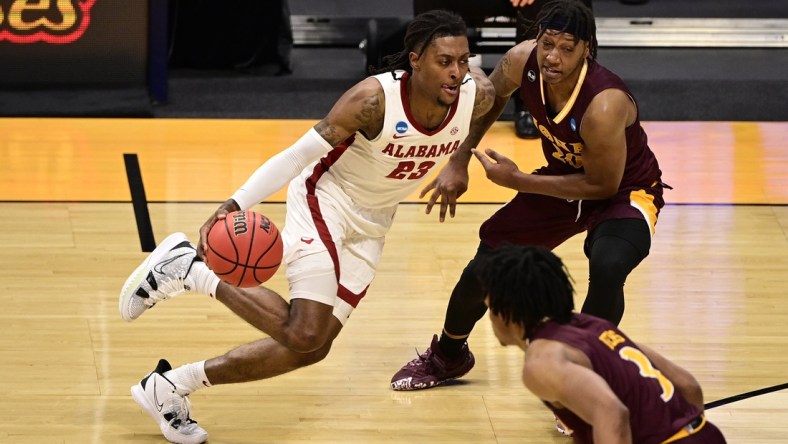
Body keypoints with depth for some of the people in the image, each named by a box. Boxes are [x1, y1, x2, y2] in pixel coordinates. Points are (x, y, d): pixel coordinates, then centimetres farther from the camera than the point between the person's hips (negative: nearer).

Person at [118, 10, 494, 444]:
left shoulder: (477, 97, -17)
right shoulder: (374, 98, -31)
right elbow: (299, 154, -25)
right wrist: (234, 205, -36)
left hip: (370, 226, 6)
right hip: (325, 199, -6)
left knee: (310, 346, 2)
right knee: (305, 333, -21)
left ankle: (170, 386, 11)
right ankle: (189, 268, -5)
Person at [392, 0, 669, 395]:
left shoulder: (604, 106, -39)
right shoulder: (522, 62, -22)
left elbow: (603, 185, -27)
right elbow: (491, 98, 3)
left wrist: (517, 181, -24)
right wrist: (458, 162, 0)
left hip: (626, 191, -6)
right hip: (565, 177, 6)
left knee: (607, 267, -35)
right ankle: (447, 356, 39)